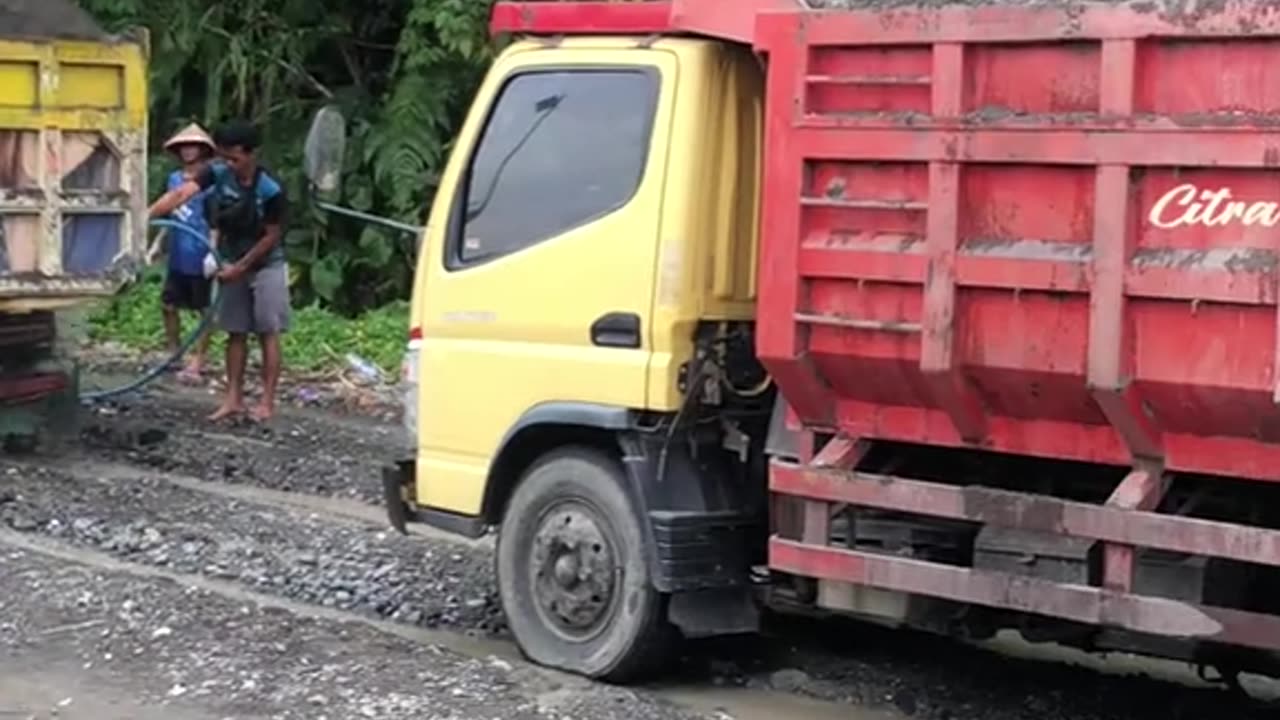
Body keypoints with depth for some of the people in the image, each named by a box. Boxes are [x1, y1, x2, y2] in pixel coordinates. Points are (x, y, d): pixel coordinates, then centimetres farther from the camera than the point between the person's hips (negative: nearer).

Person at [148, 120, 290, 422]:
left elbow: (272, 236, -16)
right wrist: (145, 216, -39)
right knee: (236, 333, 8)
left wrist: (241, 267, -14)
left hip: (265, 266, -5)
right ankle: (234, 398, 14)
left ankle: (268, 402, 3)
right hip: (233, 263, 5)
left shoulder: (271, 190, -25)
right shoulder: (218, 173, -13)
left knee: (267, 334, -1)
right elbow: (180, 193, -26)